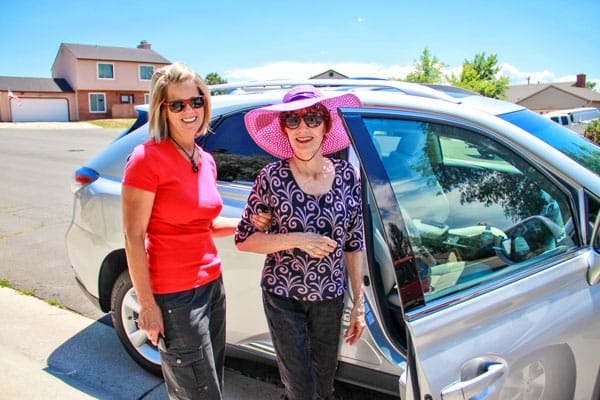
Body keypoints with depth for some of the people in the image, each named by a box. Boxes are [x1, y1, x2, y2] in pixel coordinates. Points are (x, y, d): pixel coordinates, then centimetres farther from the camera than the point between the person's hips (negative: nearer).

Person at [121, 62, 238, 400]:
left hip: (212, 283, 7)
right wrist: (147, 305, -14)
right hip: (174, 294, -7)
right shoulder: (148, 157, -15)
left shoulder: (206, 161, 7)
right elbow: (133, 237, -14)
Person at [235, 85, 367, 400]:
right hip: (283, 297, -2)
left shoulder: (348, 176, -6)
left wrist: (359, 303, 2)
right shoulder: (272, 178, -12)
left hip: (330, 297, 3)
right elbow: (244, 239, -9)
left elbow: (354, 245, 0)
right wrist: (296, 239, -22)